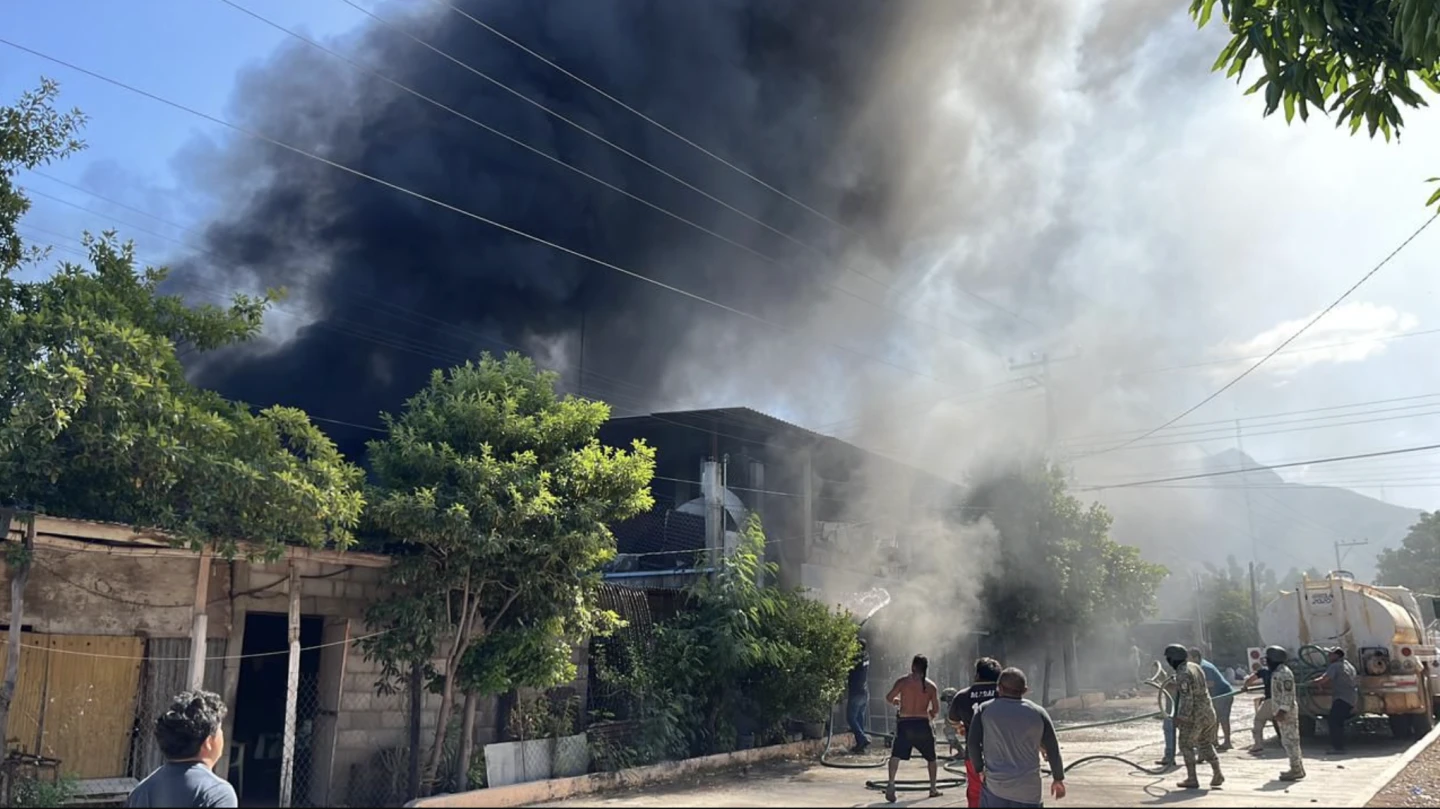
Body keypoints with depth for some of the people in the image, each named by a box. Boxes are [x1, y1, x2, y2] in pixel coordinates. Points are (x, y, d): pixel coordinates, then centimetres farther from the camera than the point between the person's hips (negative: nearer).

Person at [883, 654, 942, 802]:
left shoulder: (903, 681, -2)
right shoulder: (931, 686, 3)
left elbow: (888, 699, -4)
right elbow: (936, 710, -1)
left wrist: (896, 701, 18)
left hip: (905, 724, -2)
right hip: (923, 724, 2)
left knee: (896, 755, -7)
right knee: (931, 757, 23)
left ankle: (891, 784, -28)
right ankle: (933, 789, 30)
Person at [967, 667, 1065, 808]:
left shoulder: (985, 710, 0)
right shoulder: (1038, 713, 3)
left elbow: (972, 743, -2)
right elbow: (1053, 750, 7)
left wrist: (979, 770, 12)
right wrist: (1058, 779, 19)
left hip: (994, 787, 0)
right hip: (1028, 790, 0)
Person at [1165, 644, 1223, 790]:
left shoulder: (1183, 674, -19)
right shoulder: (1195, 666, 8)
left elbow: (1187, 698, -22)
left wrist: (1182, 717, -18)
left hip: (1195, 715, -8)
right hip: (1208, 712, 8)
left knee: (1186, 745, 5)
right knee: (1206, 743, 20)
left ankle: (1192, 779, 5)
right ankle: (1217, 774, 15)